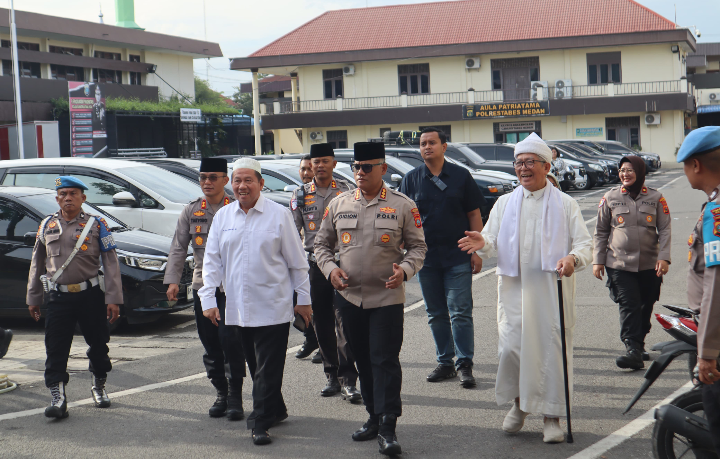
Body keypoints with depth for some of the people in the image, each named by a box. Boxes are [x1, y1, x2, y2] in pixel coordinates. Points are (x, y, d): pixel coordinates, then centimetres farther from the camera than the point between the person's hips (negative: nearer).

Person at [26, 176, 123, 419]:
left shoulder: (96, 224, 0)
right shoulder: (47, 225, 9)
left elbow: (110, 263, -2)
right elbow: (37, 263, 17)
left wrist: (113, 299, -8)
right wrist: (33, 298, 16)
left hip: (90, 294, -2)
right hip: (58, 297, 2)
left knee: (98, 345, 9)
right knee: (56, 350, -6)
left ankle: (99, 385, 31)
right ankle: (58, 397, -5)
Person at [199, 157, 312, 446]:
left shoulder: (279, 215, -2)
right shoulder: (222, 216, 8)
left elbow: (297, 261, 2)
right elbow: (212, 260, 10)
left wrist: (303, 299, 3)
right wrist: (208, 299, 3)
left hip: (273, 308, -4)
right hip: (237, 308, 4)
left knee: (268, 368, -4)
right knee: (255, 366, 13)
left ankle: (260, 422, 0)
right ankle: (275, 410, 28)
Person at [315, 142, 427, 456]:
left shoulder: (403, 206, -1)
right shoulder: (338, 204, 7)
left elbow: (418, 246, 3)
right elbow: (322, 243, 14)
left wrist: (405, 269, -16)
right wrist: (330, 269, -4)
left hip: (387, 298, -4)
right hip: (349, 297, 4)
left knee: (385, 360, -6)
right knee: (363, 360, 12)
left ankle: (387, 428, -3)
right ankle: (374, 417, 25)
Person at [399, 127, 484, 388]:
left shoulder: (461, 176, 1)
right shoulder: (412, 179, 5)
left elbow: (474, 214, 3)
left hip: (458, 258, -2)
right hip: (426, 258, 3)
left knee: (460, 312, -5)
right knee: (436, 315, 9)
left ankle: (464, 364, 1)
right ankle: (445, 363, 18)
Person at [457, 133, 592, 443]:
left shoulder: (565, 204, 6)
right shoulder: (505, 203, 14)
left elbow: (584, 244, 1)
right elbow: (494, 241, 8)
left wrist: (572, 258, -21)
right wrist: (483, 243, -16)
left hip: (552, 290, -2)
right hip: (514, 290, 2)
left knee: (553, 349, -1)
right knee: (510, 347, -1)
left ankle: (552, 416, 11)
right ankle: (519, 403, 24)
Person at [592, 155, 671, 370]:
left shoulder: (655, 198, 4)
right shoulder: (610, 198, 4)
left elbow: (665, 230, 4)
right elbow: (601, 232, 9)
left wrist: (663, 257, -8)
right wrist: (598, 260, 4)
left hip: (649, 265, 2)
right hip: (619, 264, -1)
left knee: (645, 307, 8)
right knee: (629, 306, -12)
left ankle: (639, 346, 23)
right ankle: (633, 351, -16)